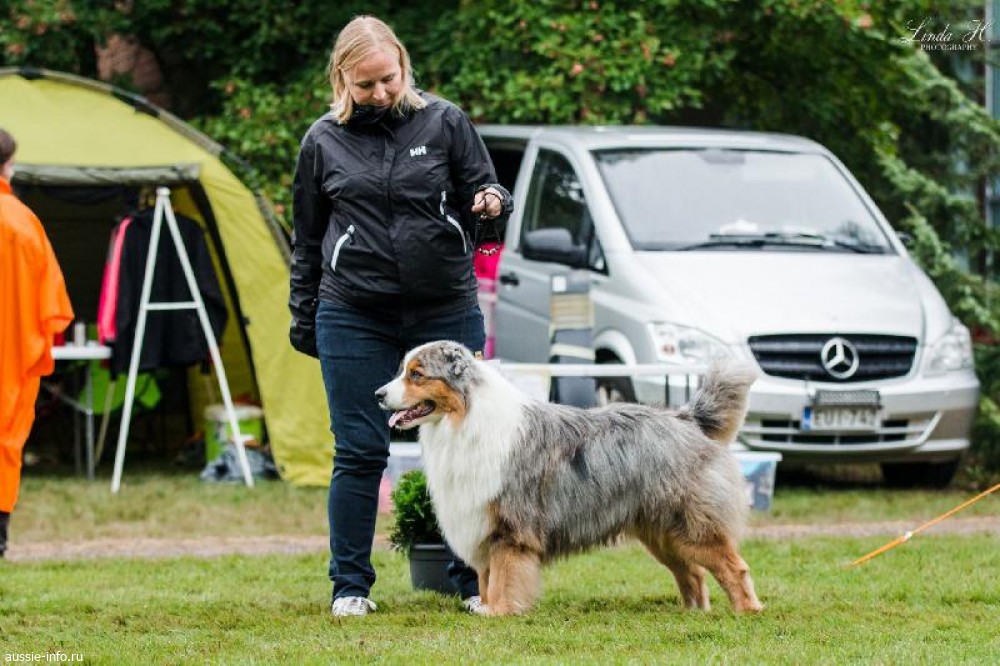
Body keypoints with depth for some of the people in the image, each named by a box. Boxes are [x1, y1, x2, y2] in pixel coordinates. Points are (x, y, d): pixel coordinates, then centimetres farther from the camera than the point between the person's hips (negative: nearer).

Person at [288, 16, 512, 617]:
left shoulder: (445, 123, 1)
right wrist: (303, 317, 14)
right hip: (354, 319, 0)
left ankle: (476, 581, 12)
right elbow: (307, 239, 14)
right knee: (360, 453, 1)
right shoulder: (324, 142, 5)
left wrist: (492, 207, -19)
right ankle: (351, 585, 10)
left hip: (447, 313, 0)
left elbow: (485, 199, 4)